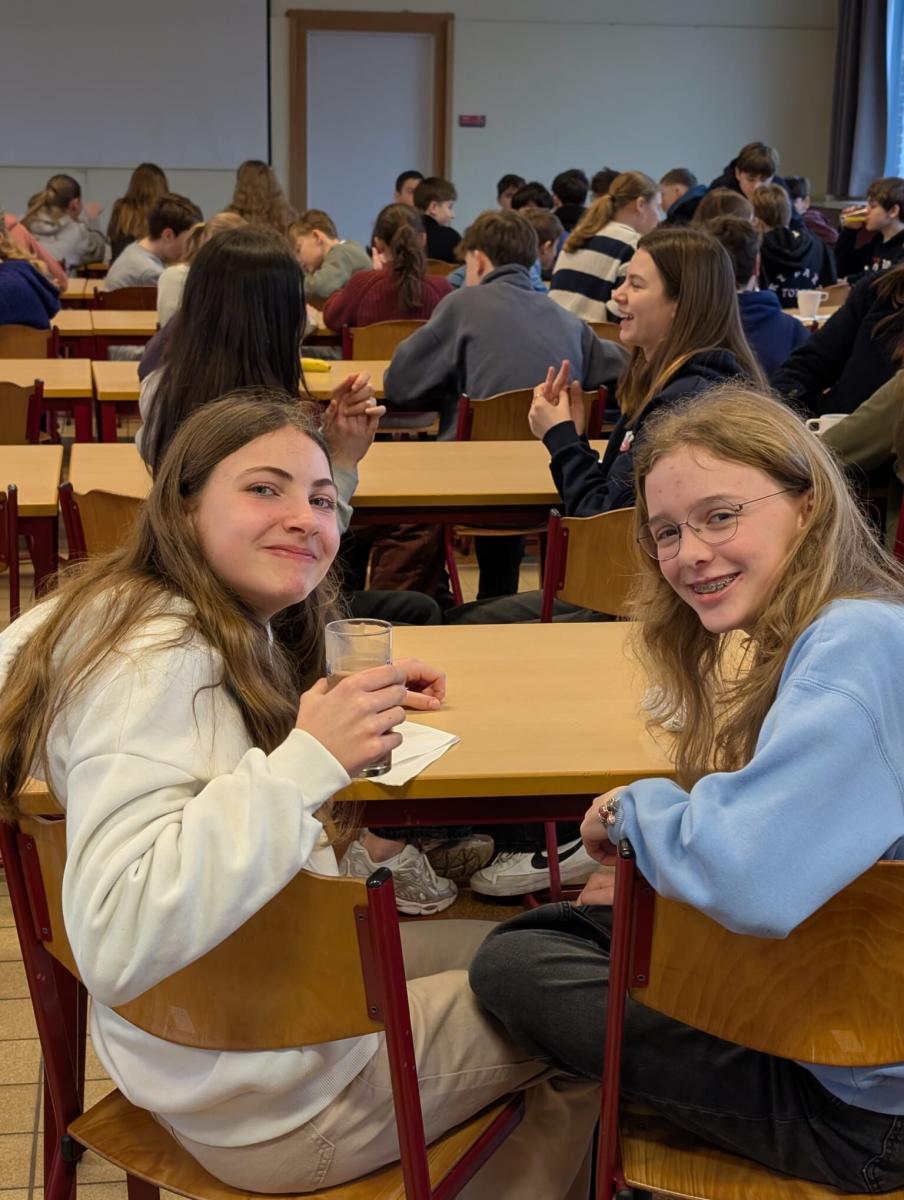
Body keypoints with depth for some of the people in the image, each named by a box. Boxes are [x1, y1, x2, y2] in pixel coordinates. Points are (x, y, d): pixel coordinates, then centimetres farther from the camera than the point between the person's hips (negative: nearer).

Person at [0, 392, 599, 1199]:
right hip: (268, 1105, -9)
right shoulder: (155, 662, -28)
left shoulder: (229, 639, 0)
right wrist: (309, 761, -36)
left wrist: (359, 710, 3)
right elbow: (115, 946, -36)